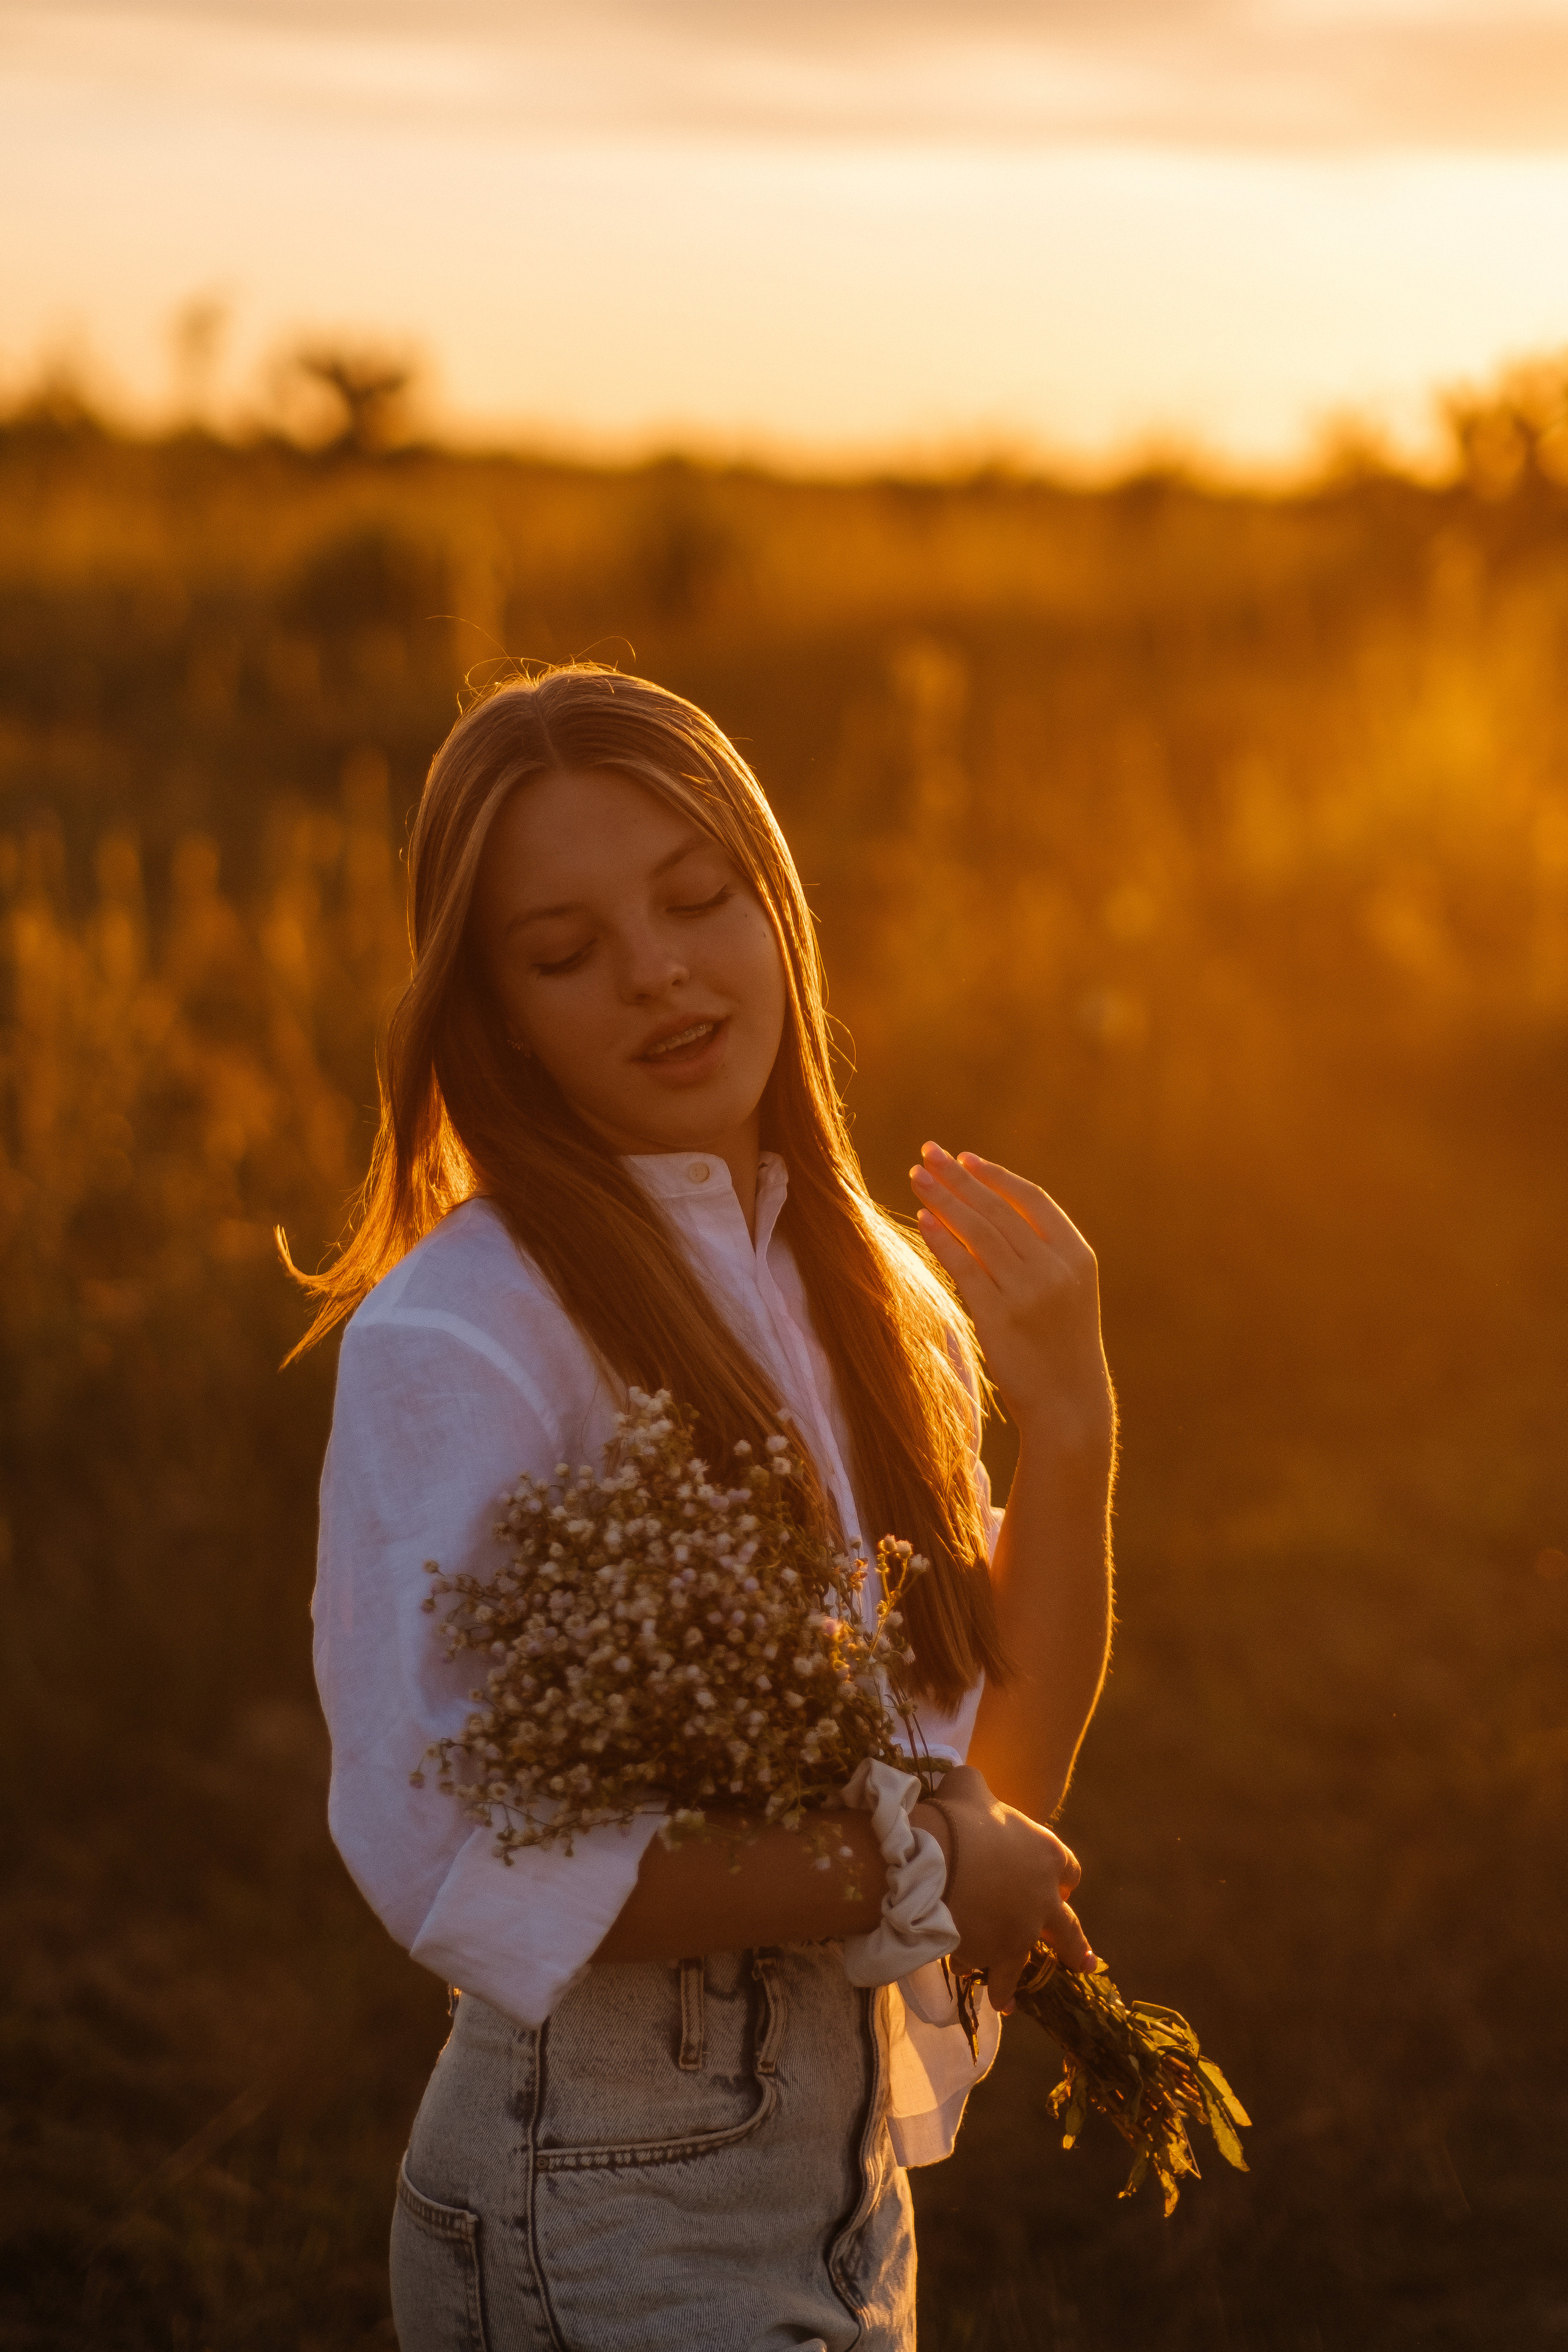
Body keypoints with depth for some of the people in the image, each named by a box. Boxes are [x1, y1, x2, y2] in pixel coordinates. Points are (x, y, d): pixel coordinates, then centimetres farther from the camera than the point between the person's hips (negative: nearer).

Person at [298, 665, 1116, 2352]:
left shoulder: (868, 1288, 3)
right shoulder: (456, 1333, -18)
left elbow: (1003, 1777, 3)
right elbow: (444, 1856, -24)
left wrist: (1066, 1428, -10)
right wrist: (904, 1870, -17)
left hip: (849, 2194, 7)